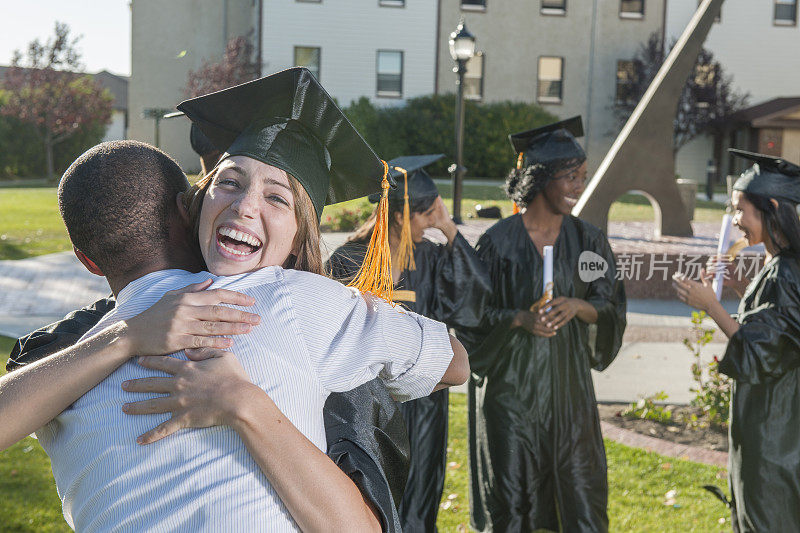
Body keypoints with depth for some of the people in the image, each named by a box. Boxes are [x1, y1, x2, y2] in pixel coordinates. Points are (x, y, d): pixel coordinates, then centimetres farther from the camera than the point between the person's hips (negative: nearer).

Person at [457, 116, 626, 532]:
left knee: (581, 490, 5)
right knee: (511, 499, 5)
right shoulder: (499, 241, -7)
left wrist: (578, 306, -17)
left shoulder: (587, 241, 3)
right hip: (511, 384, -3)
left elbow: (611, 308, 3)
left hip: (568, 383, 3)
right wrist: (520, 319, -21)